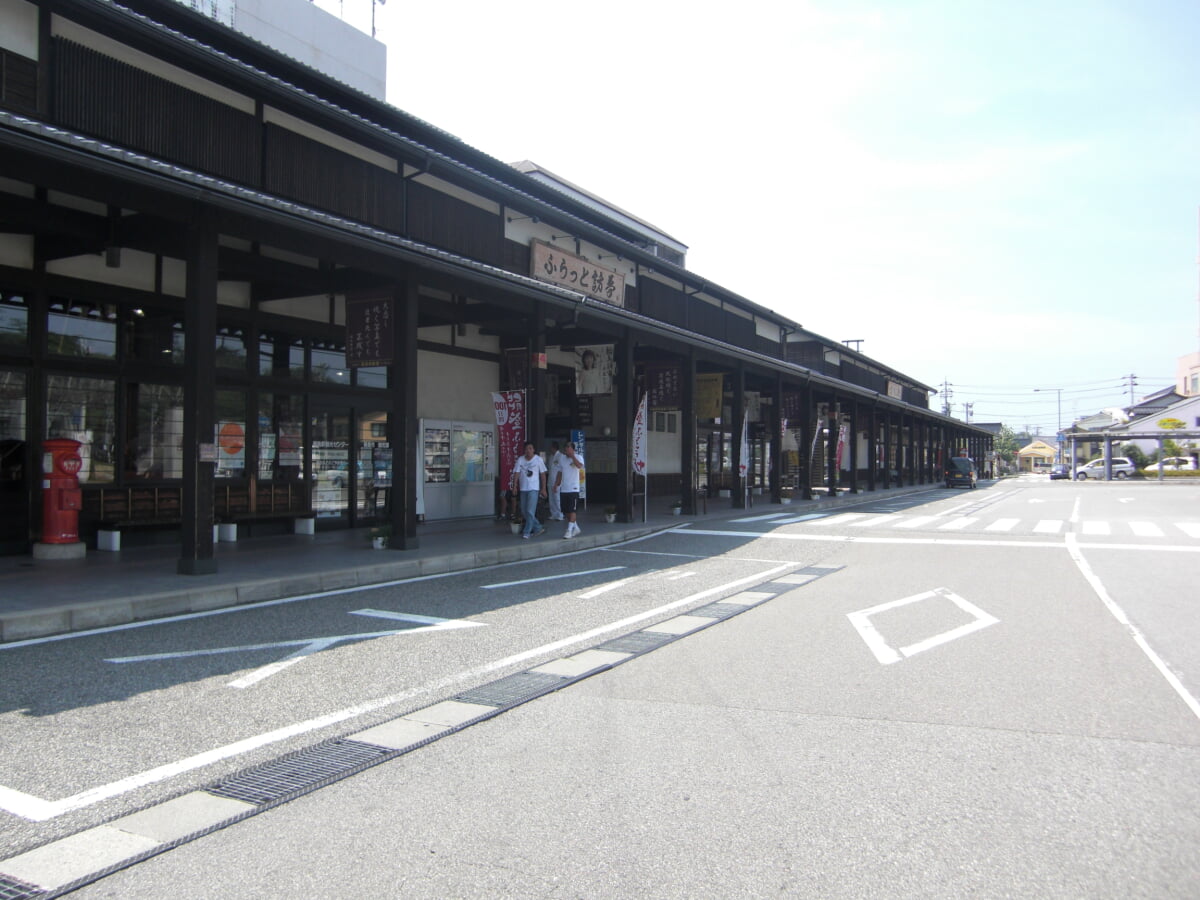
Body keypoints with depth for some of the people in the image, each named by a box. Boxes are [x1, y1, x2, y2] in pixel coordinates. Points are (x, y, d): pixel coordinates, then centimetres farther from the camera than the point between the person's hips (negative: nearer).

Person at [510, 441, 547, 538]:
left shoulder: (538, 459, -3)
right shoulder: (520, 459, 1)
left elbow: (543, 474, 1)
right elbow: (516, 473, -2)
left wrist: (543, 488, -1)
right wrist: (514, 485, -14)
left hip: (534, 488, -4)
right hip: (523, 488, 4)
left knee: (530, 511, -11)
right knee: (524, 511, 9)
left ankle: (527, 532, -4)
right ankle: (538, 528, 23)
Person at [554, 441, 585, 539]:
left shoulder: (578, 457, -5)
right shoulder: (562, 459, 12)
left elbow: (579, 466, -28)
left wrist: (572, 455, -28)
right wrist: (556, 484, 12)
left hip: (573, 489, -6)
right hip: (563, 489, 6)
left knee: (572, 510, -8)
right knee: (567, 511, 10)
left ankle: (569, 531, -6)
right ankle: (576, 528, 24)